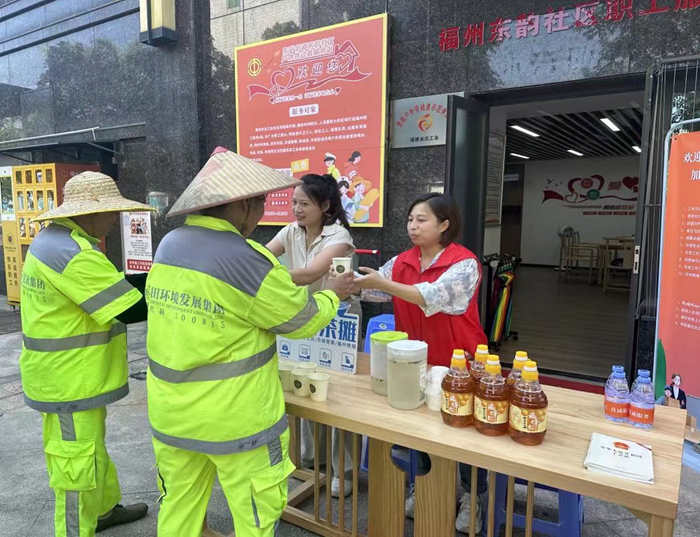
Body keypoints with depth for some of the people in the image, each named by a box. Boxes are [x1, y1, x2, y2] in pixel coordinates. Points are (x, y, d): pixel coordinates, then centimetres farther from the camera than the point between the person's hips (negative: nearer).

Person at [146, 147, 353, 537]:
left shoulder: (169, 246, 1)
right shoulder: (243, 258, -22)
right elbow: (304, 319, -12)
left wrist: (290, 282, 13)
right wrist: (332, 294, 8)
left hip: (171, 414, 8)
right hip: (233, 420, -7)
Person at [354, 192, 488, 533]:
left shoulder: (464, 264, -18)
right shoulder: (402, 262, 2)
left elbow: (432, 297, -31)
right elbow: (373, 288, -6)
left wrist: (383, 284, -38)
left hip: (458, 366, -5)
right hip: (416, 364, 5)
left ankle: (473, 497, 32)